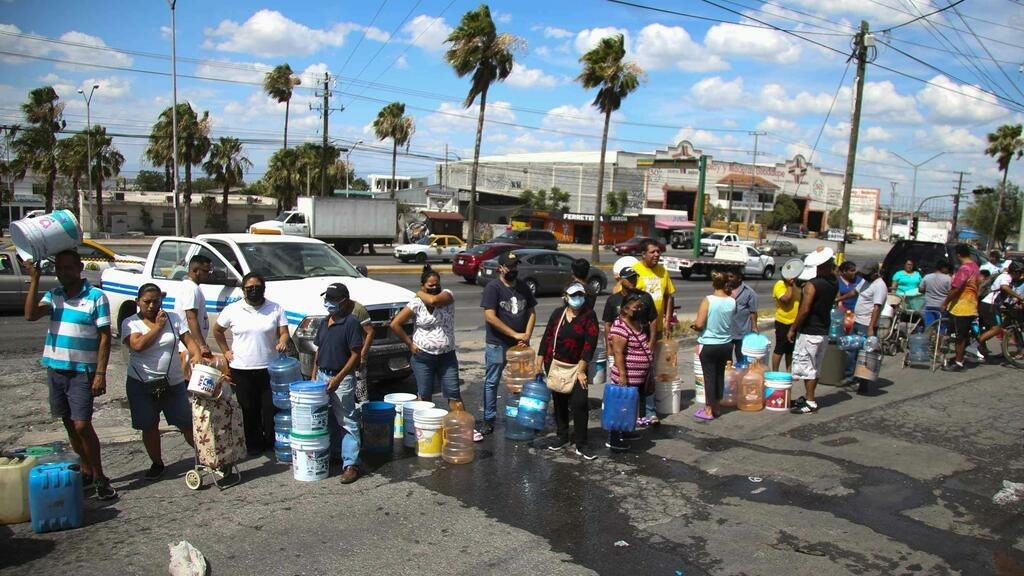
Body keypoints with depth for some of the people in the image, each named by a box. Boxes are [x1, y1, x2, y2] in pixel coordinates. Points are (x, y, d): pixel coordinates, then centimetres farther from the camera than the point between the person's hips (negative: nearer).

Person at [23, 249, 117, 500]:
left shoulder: (96, 296, -8)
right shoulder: (53, 295, 7)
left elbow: (104, 337, -9)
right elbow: (30, 315, -10)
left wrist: (100, 373, -14)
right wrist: (34, 279, -12)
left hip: (82, 371, -5)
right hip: (55, 369, 6)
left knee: (82, 425, -9)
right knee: (69, 424, 12)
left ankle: (99, 477, 2)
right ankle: (86, 471, 24)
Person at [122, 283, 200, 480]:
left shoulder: (173, 318, 3)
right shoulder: (130, 323, -3)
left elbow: (189, 340, -3)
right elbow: (137, 345, -20)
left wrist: (198, 356, -23)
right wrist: (158, 326, -13)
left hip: (174, 383, 1)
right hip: (141, 383, -1)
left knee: (187, 423, 3)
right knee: (149, 427, 9)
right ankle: (157, 464, 26)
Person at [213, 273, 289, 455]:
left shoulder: (276, 309, 2)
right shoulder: (232, 310, 2)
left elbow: (284, 332, 0)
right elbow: (217, 331, 15)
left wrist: (282, 342, -21)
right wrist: (225, 351, 7)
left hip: (269, 368, 0)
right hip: (241, 370, 0)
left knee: (271, 408, 2)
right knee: (249, 410, 7)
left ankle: (271, 442, 17)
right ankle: (253, 444, 20)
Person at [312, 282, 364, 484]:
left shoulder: (351, 322, -12)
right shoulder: (325, 322, 11)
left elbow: (356, 355, -15)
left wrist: (338, 378, -19)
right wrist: (314, 374, 13)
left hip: (342, 379, -8)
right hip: (322, 376, 8)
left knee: (347, 422, -5)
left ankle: (350, 465, -5)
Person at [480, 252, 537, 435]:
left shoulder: (523, 287, 8)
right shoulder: (493, 288, -10)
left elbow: (531, 312, 11)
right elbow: (490, 317, -18)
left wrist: (527, 335, -6)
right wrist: (515, 334, -17)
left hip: (520, 344, 5)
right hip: (497, 344, -5)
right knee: (492, 382, 3)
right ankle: (489, 420, 11)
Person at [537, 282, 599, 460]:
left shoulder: (589, 316, -9)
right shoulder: (558, 313, 0)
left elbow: (590, 344, -13)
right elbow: (547, 337, 5)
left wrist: (581, 370, -17)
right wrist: (539, 363, 3)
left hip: (577, 366, -3)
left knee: (580, 402, -11)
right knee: (559, 401, 15)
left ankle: (581, 445, -1)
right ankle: (562, 436, 31)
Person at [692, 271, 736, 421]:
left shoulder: (708, 300, -16)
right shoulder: (733, 301, -5)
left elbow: (699, 324, -19)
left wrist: (694, 325, 5)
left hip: (709, 345, -4)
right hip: (726, 345, 4)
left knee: (709, 376, 4)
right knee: (720, 375, 16)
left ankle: (708, 411, 9)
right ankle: (715, 407, 27)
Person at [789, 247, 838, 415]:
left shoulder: (812, 285, -20)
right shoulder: (833, 283, 3)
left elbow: (804, 310, -22)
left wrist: (793, 328, -10)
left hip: (809, 332, -8)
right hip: (824, 331, 8)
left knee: (806, 367, -1)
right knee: (814, 367, 16)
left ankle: (810, 402, 1)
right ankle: (808, 397, 26)